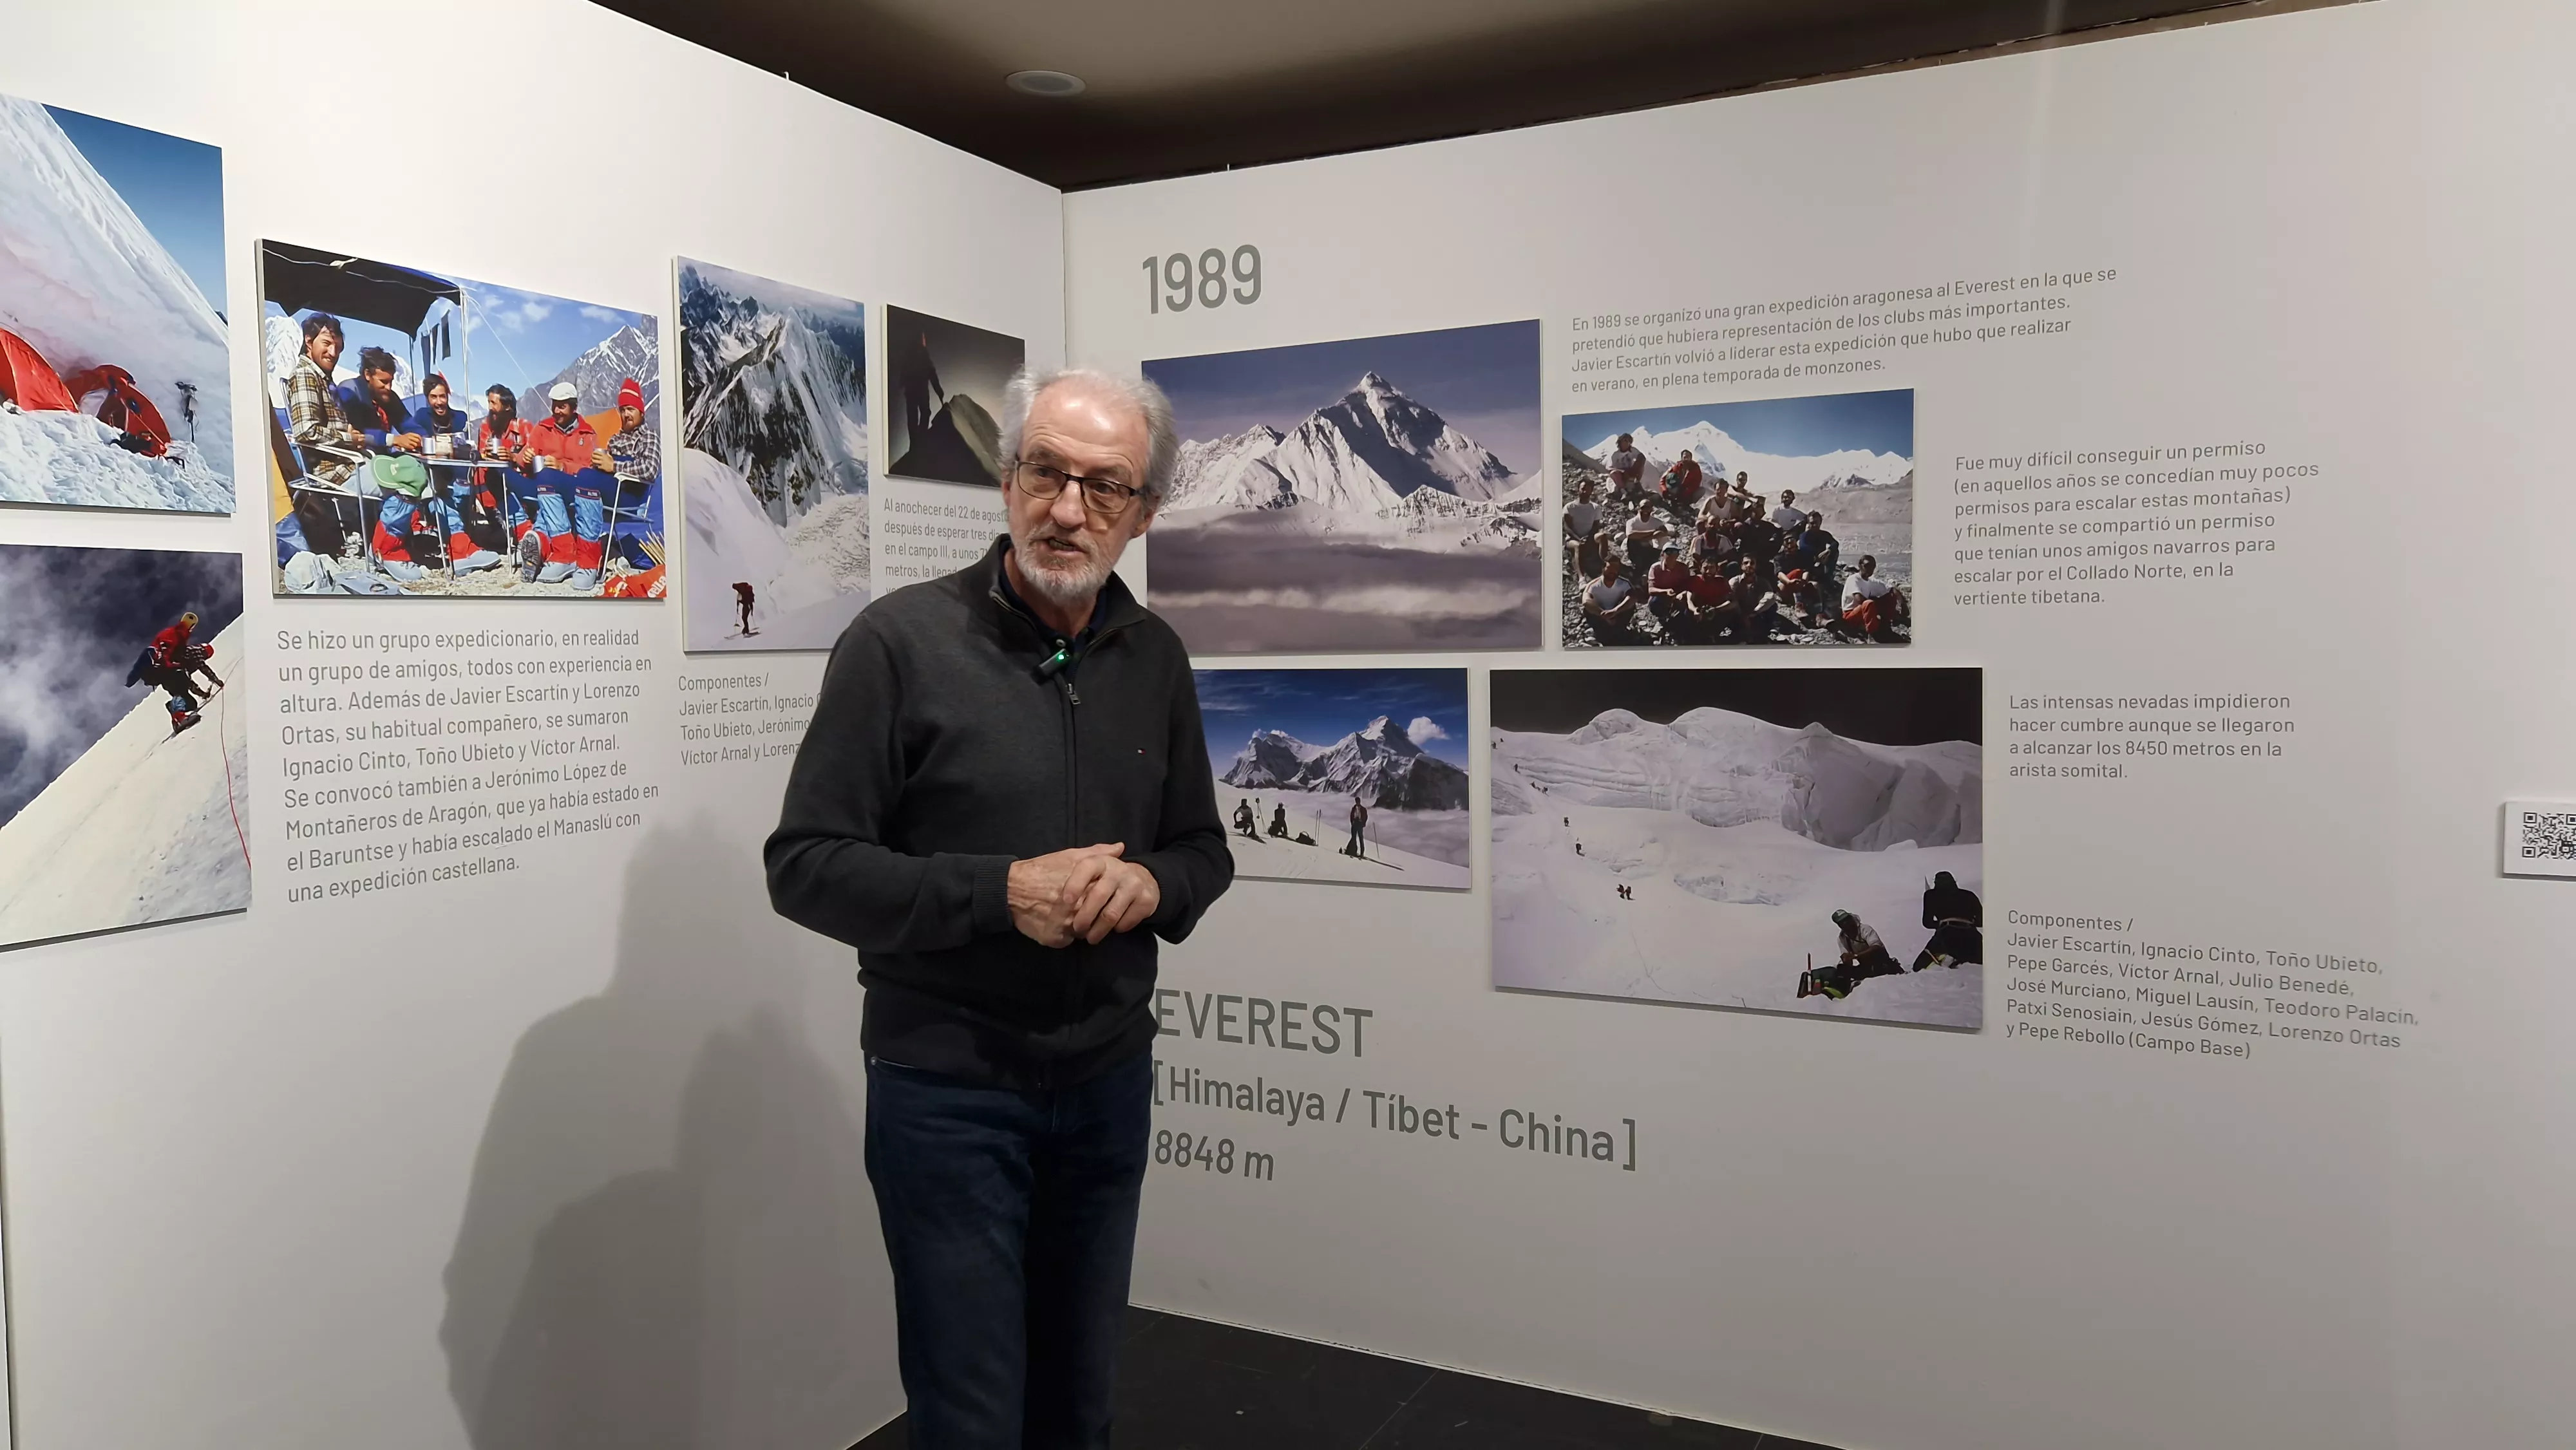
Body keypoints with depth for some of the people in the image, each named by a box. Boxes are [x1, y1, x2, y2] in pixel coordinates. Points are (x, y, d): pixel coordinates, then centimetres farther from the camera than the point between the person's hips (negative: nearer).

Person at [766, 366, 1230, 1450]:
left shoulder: (1155, 658, 4)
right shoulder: (902, 640, -11)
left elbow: (1204, 851, 11)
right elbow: (804, 867, -12)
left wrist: (1150, 884, -12)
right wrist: (1000, 892, -23)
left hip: (1110, 1080, 5)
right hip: (947, 1088, -4)